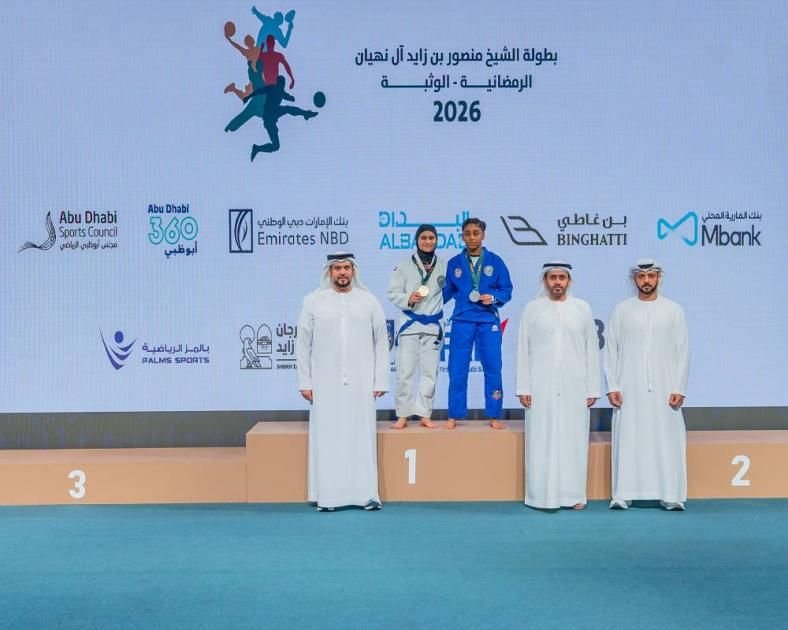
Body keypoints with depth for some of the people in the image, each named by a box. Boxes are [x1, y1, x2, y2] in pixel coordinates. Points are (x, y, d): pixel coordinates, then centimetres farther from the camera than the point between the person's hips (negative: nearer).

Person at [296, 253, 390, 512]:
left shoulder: (369, 301, 5)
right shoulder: (313, 301, 4)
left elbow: (381, 343, 6)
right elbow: (303, 344, 4)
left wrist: (380, 381, 1)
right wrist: (305, 382, 1)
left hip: (360, 383, 0)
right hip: (325, 383, 0)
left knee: (362, 437, 1)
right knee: (327, 438, 2)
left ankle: (366, 495, 8)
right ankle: (327, 496, 8)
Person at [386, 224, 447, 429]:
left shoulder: (444, 266, 3)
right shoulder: (405, 265, -1)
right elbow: (392, 293, -2)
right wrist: (408, 299, -18)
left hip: (433, 325, 2)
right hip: (409, 323, -2)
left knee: (429, 371, 6)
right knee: (405, 370, -1)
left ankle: (425, 414, 15)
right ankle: (403, 415, 8)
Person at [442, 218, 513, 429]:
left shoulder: (495, 261, 3)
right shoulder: (454, 263, 7)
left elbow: (507, 289, 5)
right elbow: (447, 292, 11)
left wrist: (494, 298, -12)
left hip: (489, 322, 0)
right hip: (462, 322, 1)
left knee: (493, 368, 1)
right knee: (457, 370, 0)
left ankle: (494, 416, 12)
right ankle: (454, 416, 11)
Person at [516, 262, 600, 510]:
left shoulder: (582, 308, 7)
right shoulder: (532, 308, 4)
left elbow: (592, 350, 6)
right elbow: (523, 350, 3)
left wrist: (592, 389, 2)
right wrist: (523, 388, -2)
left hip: (574, 388, 1)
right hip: (541, 388, -1)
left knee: (573, 440, 2)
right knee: (542, 441, 0)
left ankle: (573, 495, 11)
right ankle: (543, 495, 7)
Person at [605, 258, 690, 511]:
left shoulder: (673, 310, 5)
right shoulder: (621, 310, 5)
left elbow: (683, 351, 3)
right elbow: (610, 351, 4)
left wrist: (679, 388, -4)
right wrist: (612, 387, -4)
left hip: (664, 389, 0)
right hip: (629, 390, 0)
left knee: (666, 441, -1)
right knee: (628, 441, 0)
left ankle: (671, 495, 4)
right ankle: (623, 495, 5)